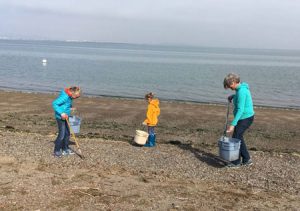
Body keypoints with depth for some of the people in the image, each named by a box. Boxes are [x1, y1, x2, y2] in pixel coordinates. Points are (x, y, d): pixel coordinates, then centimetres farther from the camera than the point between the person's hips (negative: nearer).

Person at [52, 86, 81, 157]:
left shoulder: (69, 96, 5)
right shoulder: (64, 96, -23)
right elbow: (54, 103, -27)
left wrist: (69, 108, 9)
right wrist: (61, 113, -30)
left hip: (65, 117, 9)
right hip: (60, 117, -9)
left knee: (67, 133, 14)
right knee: (62, 134, -8)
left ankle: (65, 149, 26)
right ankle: (56, 151, 2)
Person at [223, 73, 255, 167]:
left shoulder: (241, 91, -24)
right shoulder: (242, 87, 7)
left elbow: (240, 110, -28)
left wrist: (233, 124, -31)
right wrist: (233, 96, 16)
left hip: (245, 118, -10)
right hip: (246, 117, 10)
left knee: (236, 138, 0)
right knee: (239, 137, 18)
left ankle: (236, 162, 12)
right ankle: (247, 159, 25)